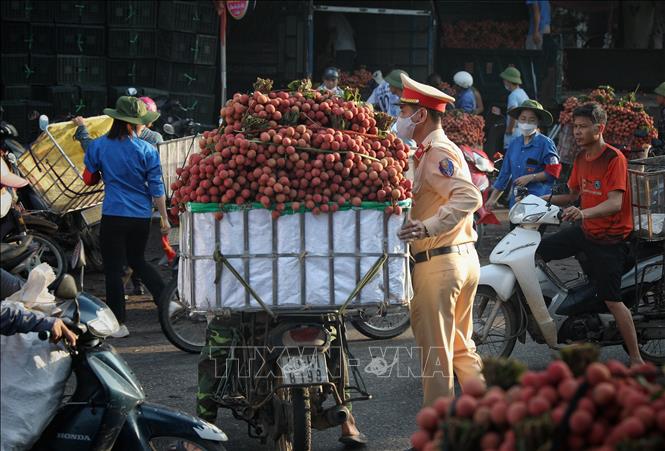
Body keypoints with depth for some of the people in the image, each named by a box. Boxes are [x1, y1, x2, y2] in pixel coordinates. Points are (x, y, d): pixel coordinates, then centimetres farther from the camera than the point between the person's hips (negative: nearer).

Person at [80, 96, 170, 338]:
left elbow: (89, 179, 7)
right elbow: (156, 189, -3)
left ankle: (118, 324, 6)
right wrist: (164, 218, 6)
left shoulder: (98, 146, -4)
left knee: (114, 269, 4)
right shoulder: (147, 151, -6)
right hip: (141, 216, 2)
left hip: (113, 214, -2)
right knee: (137, 260, 24)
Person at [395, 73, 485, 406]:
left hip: (437, 263, -10)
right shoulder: (444, 149, 18)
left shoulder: (436, 153, -14)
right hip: (465, 257, 10)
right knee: (462, 347, 18)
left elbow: (468, 197, -27)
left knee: (434, 352, -2)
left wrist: (428, 227, -34)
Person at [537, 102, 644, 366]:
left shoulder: (614, 158, -17)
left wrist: (584, 213, -44)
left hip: (609, 238, -8)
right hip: (585, 230, 8)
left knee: (612, 300, -9)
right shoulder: (581, 158, 8)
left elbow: (615, 203, -27)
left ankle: (636, 359, 0)